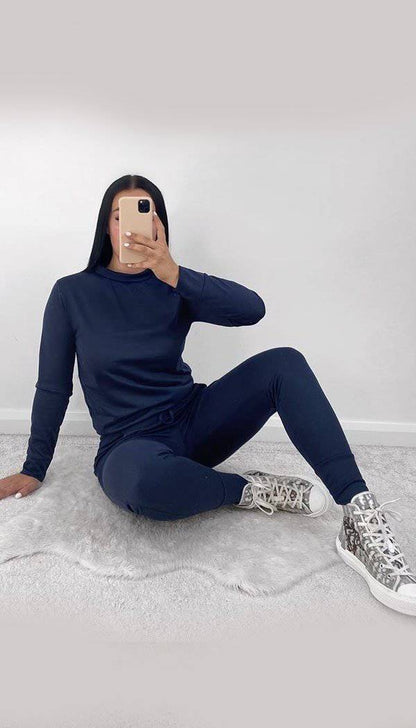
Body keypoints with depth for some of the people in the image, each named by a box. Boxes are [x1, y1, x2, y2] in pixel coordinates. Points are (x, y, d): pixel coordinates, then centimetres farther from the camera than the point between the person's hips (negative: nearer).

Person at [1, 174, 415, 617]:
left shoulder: (173, 288, 2)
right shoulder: (72, 293, -1)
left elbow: (252, 309, -17)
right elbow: (53, 388, 4)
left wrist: (175, 275, -30)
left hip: (193, 421, 3)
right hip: (131, 444, -2)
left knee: (284, 363, -21)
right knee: (144, 478, -42)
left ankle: (360, 517, -27)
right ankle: (252, 490, -13)